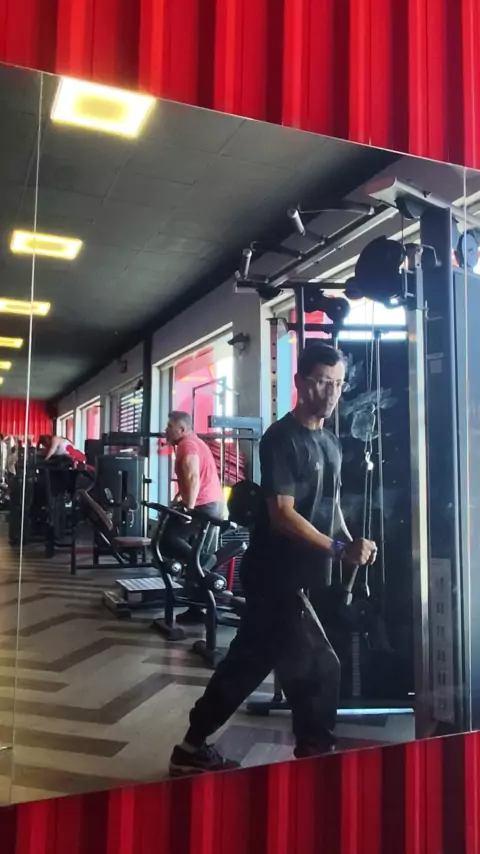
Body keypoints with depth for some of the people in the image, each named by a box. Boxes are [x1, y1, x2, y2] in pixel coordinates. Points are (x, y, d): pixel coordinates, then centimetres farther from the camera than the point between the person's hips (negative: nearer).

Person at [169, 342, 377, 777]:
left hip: (303, 576, 8)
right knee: (320, 670, -2)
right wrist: (339, 550, -25)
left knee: (247, 664, 15)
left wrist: (351, 546, 2)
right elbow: (282, 514, -21)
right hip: (277, 577, -8)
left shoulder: (331, 443, 11)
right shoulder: (282, 438, -15)